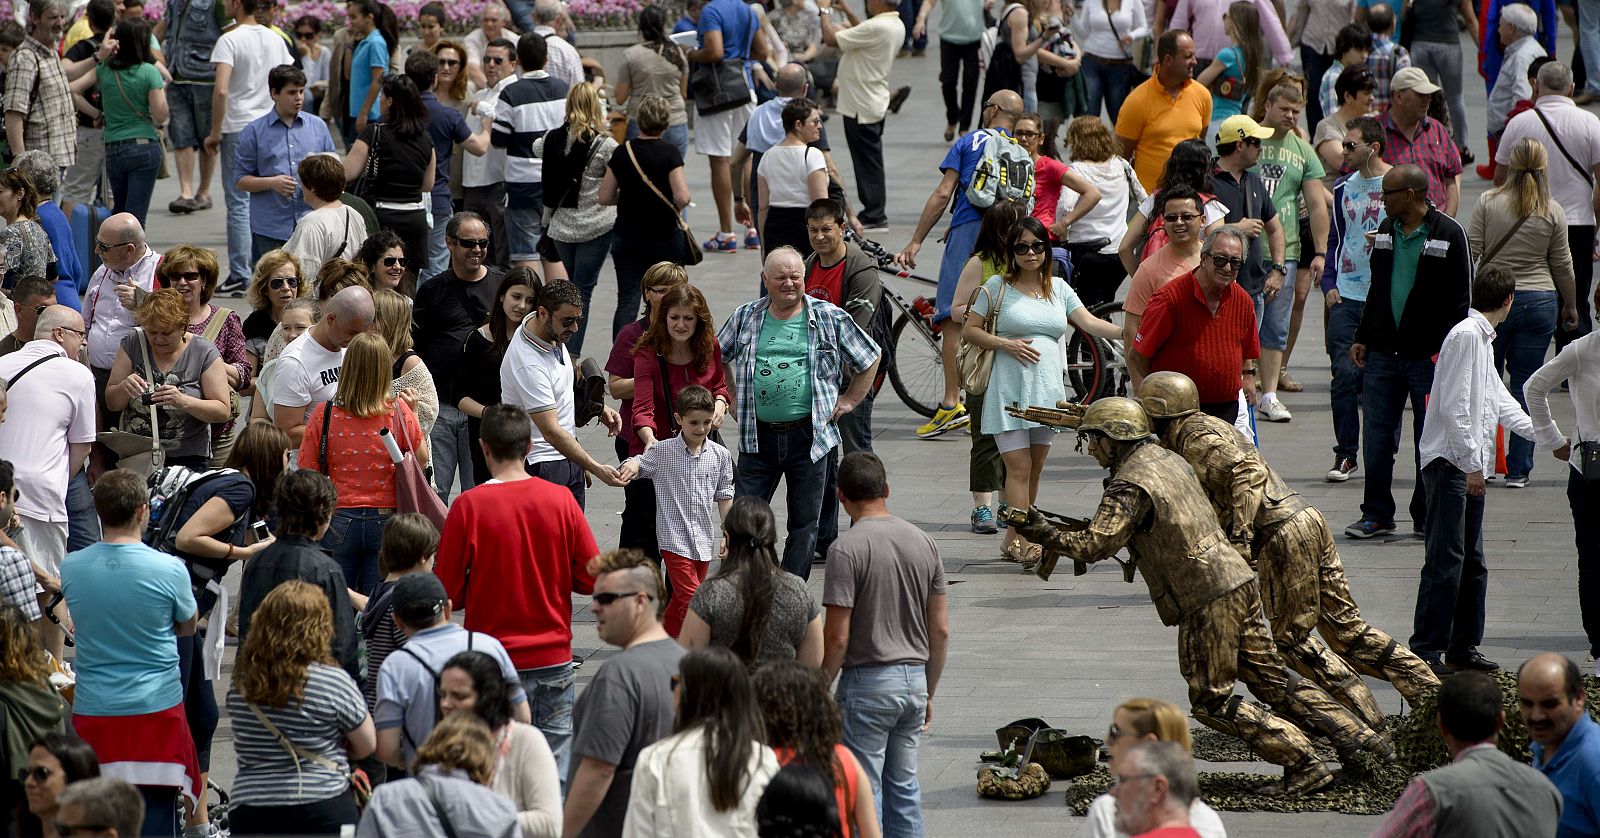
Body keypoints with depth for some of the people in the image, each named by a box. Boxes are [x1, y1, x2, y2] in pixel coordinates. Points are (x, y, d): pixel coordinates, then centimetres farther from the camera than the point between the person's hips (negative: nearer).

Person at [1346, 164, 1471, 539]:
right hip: (1383, 353, 5)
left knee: (1431, 439, 4)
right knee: (1377, 437, 4)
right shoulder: (1386, 230, 10)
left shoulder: (1449, 234, -8)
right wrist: (1362, 337, 14)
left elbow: (1460, 297, -7)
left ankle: (1427, 516, 13)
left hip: (1429, 356, -5)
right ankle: (1376, 515, 12)